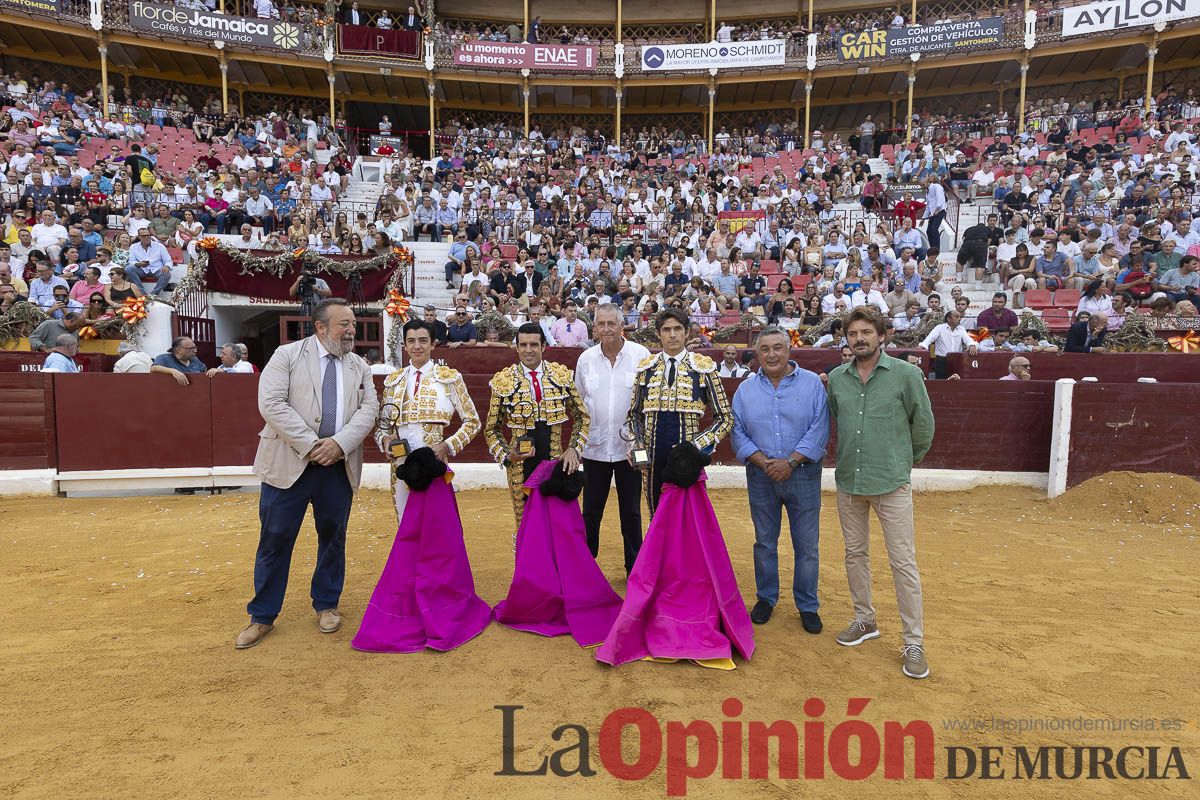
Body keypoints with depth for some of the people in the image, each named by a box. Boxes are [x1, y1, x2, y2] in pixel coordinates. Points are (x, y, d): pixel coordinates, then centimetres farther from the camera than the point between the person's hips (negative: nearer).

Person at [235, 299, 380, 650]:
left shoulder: (359, 366, 10)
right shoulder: (287, 356, -1)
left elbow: (369, 408, 0)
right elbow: (271, 403, -12)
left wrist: (339, 443, -16)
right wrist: (311, 445, -17)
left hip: (339, 466, 3)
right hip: (289, 463, -3)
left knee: (333, 537, 12)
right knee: (276, 540, 4)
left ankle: (326, 605, 30)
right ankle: (263, 616, 20)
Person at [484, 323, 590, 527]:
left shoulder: (562, 375, 0)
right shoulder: (503, 381, -4)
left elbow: (582, 417, 7)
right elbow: (492, 429, 2)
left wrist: (573, 449, -6)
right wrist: (507, 455, -14)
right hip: (521, 466, -1)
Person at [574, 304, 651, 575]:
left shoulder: (641, 355, -6)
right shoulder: (586, 359, 4)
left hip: (629, 445, -2)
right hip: (595, 446, 2)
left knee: (631, 512, 10)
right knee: (591, 511, 11)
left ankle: (635, 567, 25)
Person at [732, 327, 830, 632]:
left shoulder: (812, 384, -1)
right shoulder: (745, 390, 5)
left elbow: (819, 430, -8)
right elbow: (738, 433, 0)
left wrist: (790, 462, -16)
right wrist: (764, 462, -13)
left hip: (803, 475, -2)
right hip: (761, 477, 2)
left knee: (807, 544, 6)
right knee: (765, 542, 12)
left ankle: (807, 605, 21)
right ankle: (766, 598, 29)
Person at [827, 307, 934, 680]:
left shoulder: (906, 374, -8)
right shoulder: (836, 378, 3)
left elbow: (924, 425, 1)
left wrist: (905, 461, 9)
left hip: (892, 484, -4)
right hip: (848, 482, 5)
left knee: (904, 563, 0)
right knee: (855, 554, 15)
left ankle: (913, 643, 12)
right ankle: (865, 620, 33)